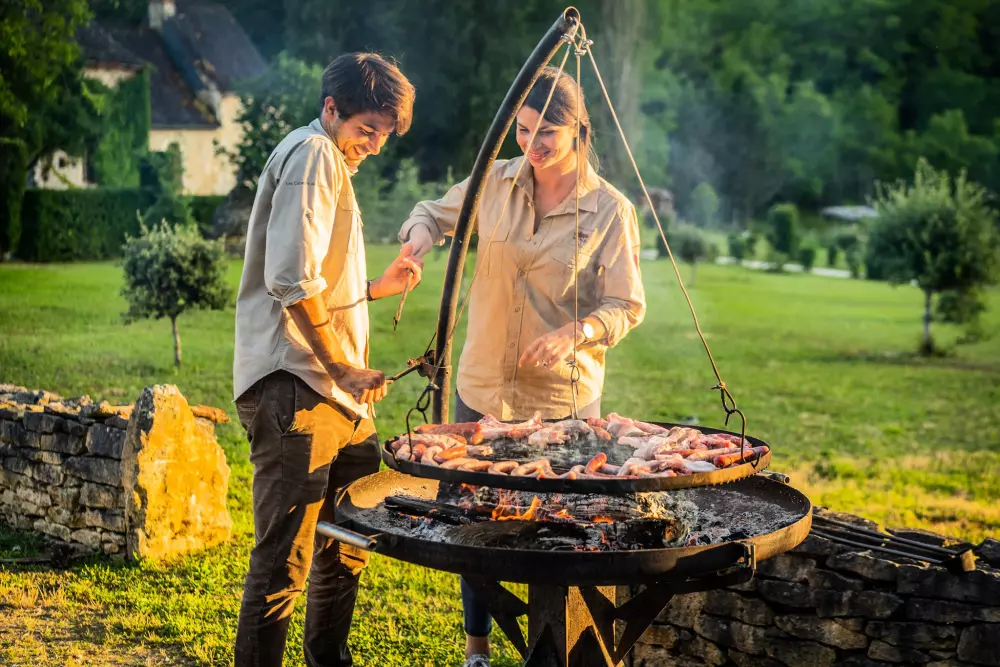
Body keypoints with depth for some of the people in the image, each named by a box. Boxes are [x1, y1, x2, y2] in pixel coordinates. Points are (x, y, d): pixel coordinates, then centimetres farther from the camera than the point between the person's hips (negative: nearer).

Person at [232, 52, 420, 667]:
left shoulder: (334, 164, 25)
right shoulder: (314, 155, -8)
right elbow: (292, 281, -21)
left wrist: (379, 287, 19)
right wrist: (345, 367, -17)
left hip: (336, 389, 11)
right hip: (296, 387, -11)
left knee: (349, 544, 19)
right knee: (285, 558, -8)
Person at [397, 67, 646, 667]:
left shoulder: (610, 210, -8)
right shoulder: (496, 183, 0)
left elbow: (627, 307, -7)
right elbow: (435, 212, 17)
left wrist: (575, 333, -26)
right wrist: (420, 234, -7)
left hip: (564, 396, -3)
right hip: (484, 387, 3)